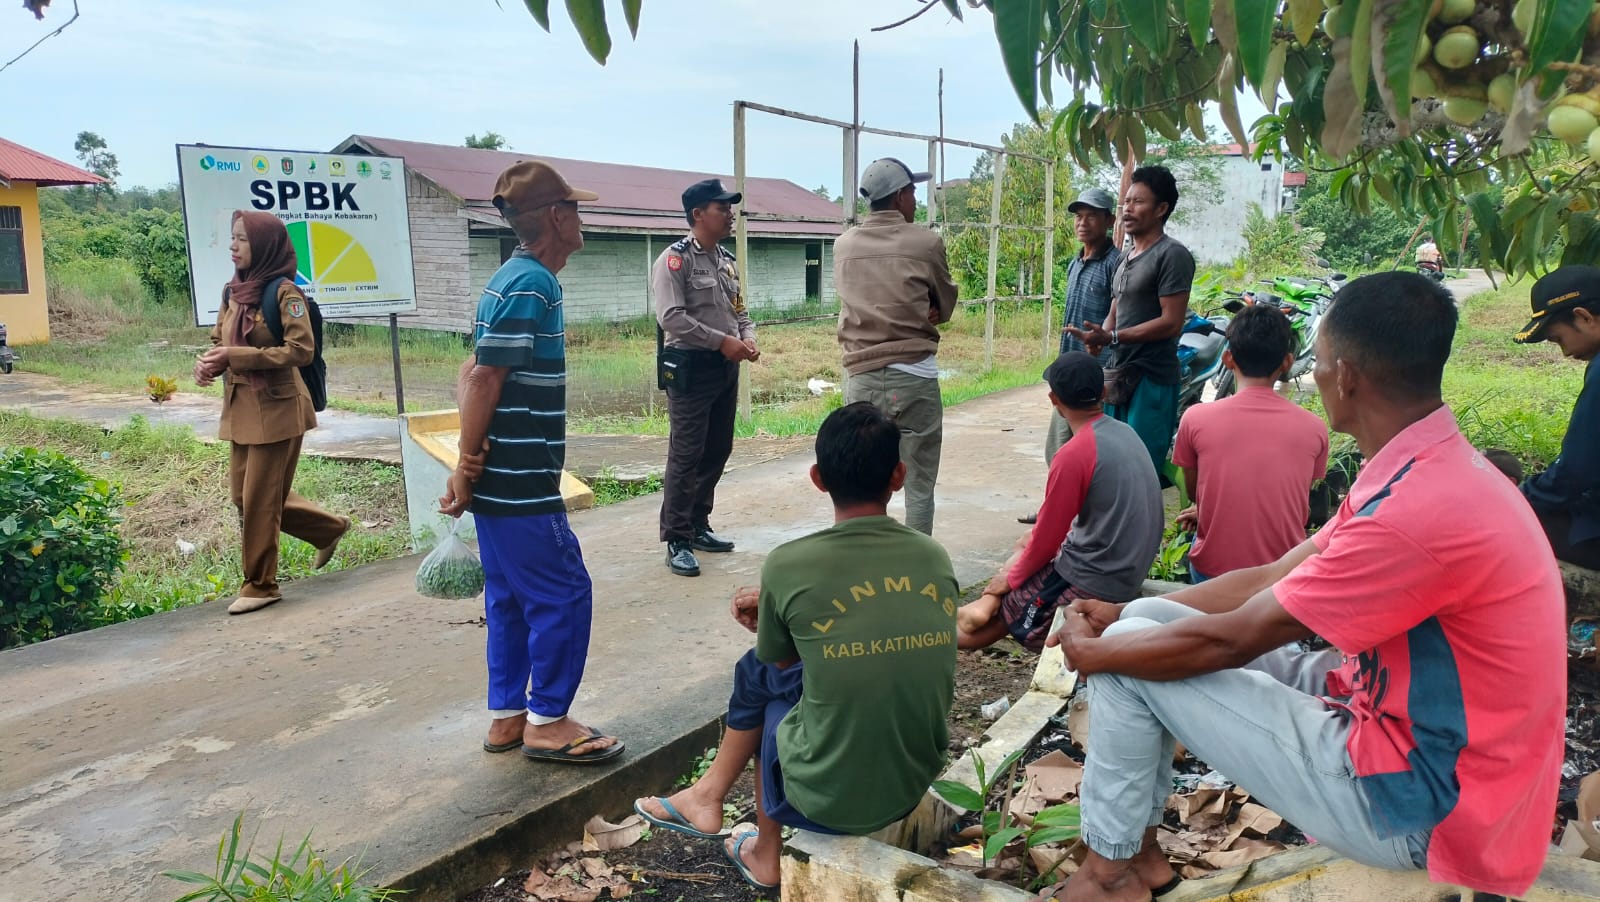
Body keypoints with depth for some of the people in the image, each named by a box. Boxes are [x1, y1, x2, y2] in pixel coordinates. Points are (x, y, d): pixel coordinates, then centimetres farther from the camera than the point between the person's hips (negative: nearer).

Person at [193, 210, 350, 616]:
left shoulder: (283, 292, -13)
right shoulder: (233, 291, 9)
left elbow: (301, 350, -19)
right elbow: (220, 340, 17)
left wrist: (235, 356, -21)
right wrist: (209, 363, -6)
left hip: (276, 409, -8)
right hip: (240, 408, 8)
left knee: (259, 500, 0)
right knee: (244, 495, 14)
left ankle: (260, 585, 15)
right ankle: (330, 528, 32)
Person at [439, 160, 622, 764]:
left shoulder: (514, 280, 14)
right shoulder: (531, 285, -17)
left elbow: (474, 374, 13)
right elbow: (485, 379, -20)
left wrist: (468, 465, 4)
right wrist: (466, 467, -14)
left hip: (500, 481, 10)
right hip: (521, 485, -10)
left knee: (510, 599, 15)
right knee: (563, 594, 0)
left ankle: (506, 718, 25)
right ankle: (547, 722, 11)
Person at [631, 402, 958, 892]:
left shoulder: (789, 564, -17)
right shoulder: (935, 558, -4)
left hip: (828, 796, -4)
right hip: (914, 783, 5)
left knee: (761, 674, 25)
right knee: (755, 669, 21)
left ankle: (767, 856, 38)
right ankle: (707, 795, 39)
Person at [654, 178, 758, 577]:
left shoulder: (727, 261, 15)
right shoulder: (675, 259, -11)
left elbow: (739, 310, 20)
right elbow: (671, 317, -21)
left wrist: (748, 337, -2)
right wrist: (722, 340, -20)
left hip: (726, 367, 8)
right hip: (691, 367, -8)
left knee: (716, 453, 13)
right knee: (685, 456, -6)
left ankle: (698, 527, 26)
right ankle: (676, 541, 1)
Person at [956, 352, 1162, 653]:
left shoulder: (1073, 454, -22)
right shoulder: (1126, 432, 4)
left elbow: (1048, 535, -13)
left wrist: (1011, 578, 4)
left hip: (1094, 582, -9)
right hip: (1131, 568, 9)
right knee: (1028, 541, 21)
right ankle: (987, 605, 9)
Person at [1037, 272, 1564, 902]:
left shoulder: (1418, 508, -30)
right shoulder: (1434, 468, 4)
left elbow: (1228, 640, -22)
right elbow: (1273, 580, 7)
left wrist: (1092, 651, -6)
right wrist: (1124, 613, 5)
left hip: (1415, 803, -9)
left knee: (1126, 656, -12)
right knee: (1145, 626, 7)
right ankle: (1137, 847, 20)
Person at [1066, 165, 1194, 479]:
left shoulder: (1172, 255, -9)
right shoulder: (1126, 258, 18)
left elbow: (1171, 322, -16)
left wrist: (1111, 337, -20)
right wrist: (1099, 338, -1)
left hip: (1152, 379, -9)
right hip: (1119, 375, 9)